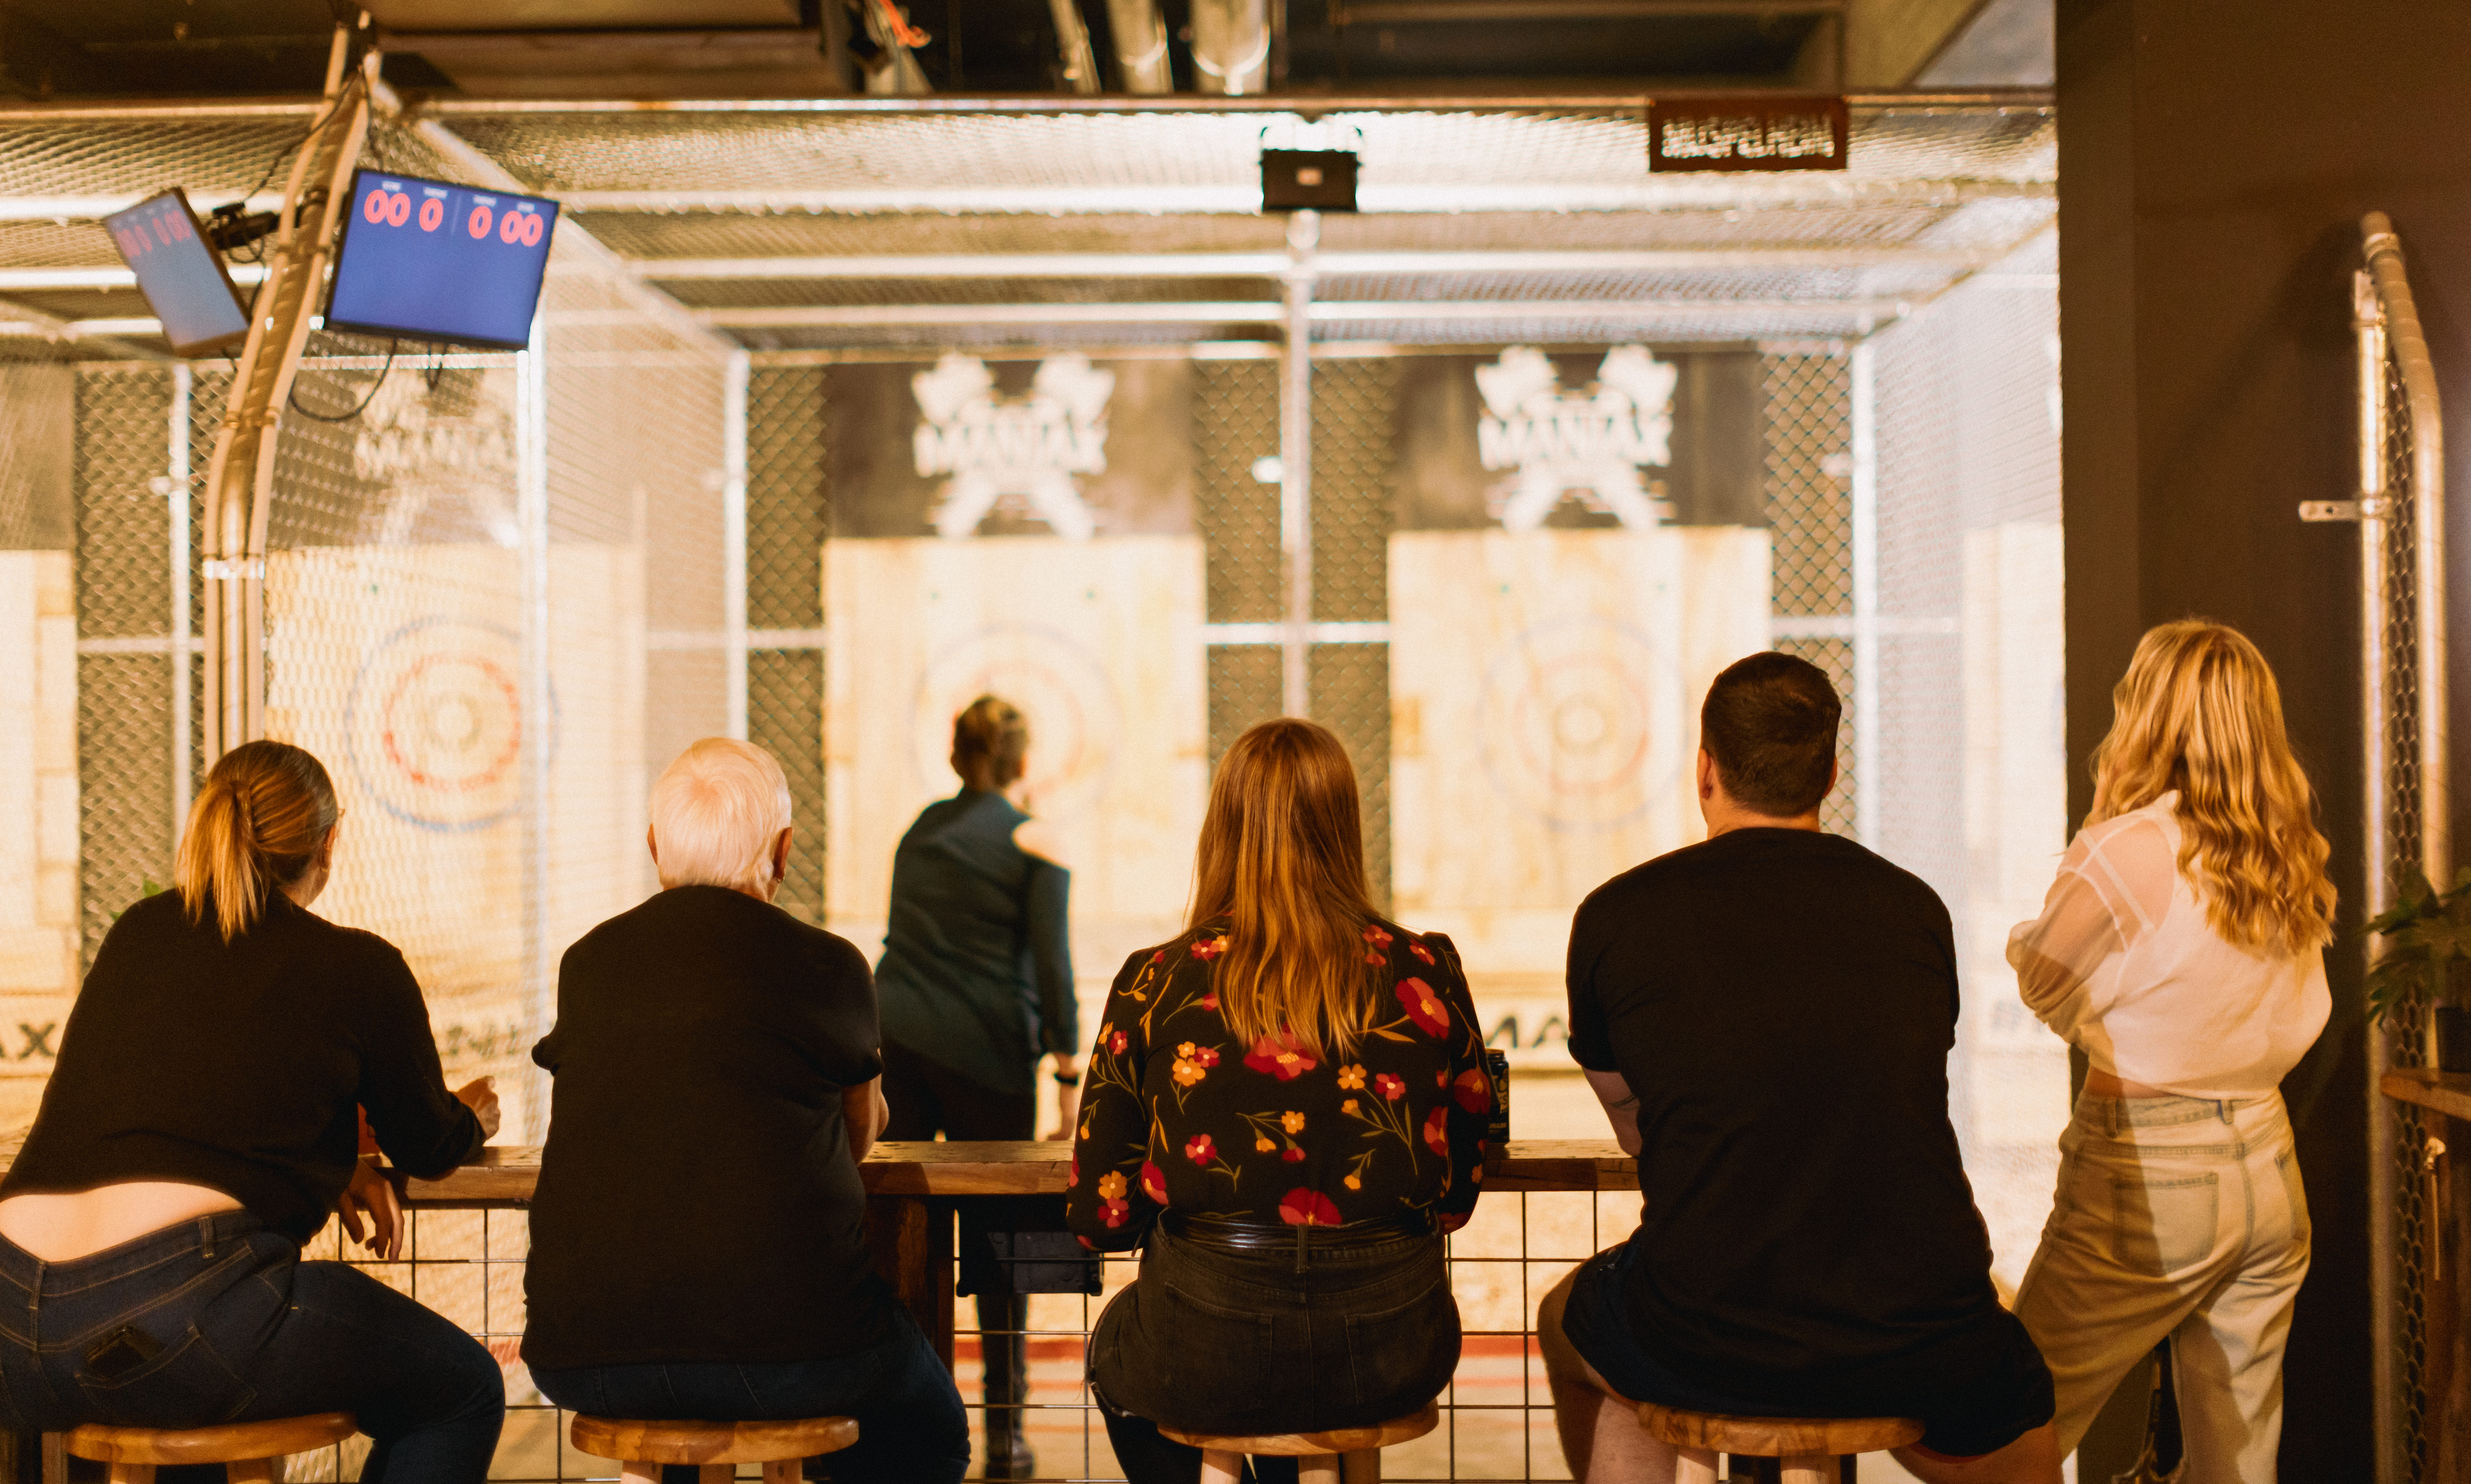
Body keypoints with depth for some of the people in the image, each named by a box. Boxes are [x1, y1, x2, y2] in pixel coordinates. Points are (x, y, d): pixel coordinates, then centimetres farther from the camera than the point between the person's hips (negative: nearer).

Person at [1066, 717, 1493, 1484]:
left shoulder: (1155, 984, -7)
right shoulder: (1427, 973, -3)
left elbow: (1099, 1217, -3)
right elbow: (1457, 1196, 5)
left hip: (1210, 1362, -2)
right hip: (1391, 1355, 2)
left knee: (1117, 1337, 34)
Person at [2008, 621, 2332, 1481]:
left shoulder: (2124, 851, -18)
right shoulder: (2292, 858, 3)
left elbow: (2047, 990, -3)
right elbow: (2298, 1028, 12)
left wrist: (2022, 937, 15)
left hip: (2147, 1182, -7)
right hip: (2269, 1173, 7)